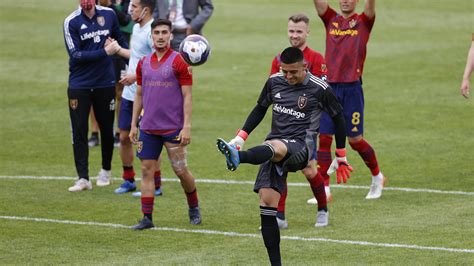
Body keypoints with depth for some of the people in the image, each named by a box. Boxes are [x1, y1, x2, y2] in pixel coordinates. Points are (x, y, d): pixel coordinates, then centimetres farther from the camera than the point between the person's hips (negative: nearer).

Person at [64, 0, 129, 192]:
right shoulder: (71, 22, -8)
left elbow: (120, 41, 18)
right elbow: (75, 55, -15)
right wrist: (104, 52, -19)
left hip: (105, 83, 2)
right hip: (79, 86, -2)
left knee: (107, 129, 11)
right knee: (79, 132, -4)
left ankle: (106, 171, 29)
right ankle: (83, 178, 0)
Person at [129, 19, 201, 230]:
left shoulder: (179, 62, -6)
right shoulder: (144, 63, 9)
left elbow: (187, 96, -8)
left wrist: (187, 127, -14)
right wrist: (134, 124, 12)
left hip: (173, 128, -4)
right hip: (148, 128, 5)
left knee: (181, 171, 0)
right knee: (147, 170, 1)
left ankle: (194, 207, 24)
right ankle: (147, 218, 3)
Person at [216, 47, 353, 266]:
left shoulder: (319, 89, -4)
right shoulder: (274, 82, 8)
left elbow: (338, 118, 8)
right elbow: (260, 110, 22)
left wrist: (341, 157, 14)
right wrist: (240, 137, 12)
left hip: (299, 146, -5)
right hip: (274, 146, 5)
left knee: (274, 147, -41)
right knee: (267, 202, -8)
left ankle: (237, 157, -73)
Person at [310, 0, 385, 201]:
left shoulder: (363, 22, 2)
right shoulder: (331, 20, 9)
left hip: (352, 88, -3)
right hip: (329, 87, 3)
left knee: (355, 140, 2)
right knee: (324, 138, -1)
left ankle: (377, 177, 25)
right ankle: (324, 189, 4)